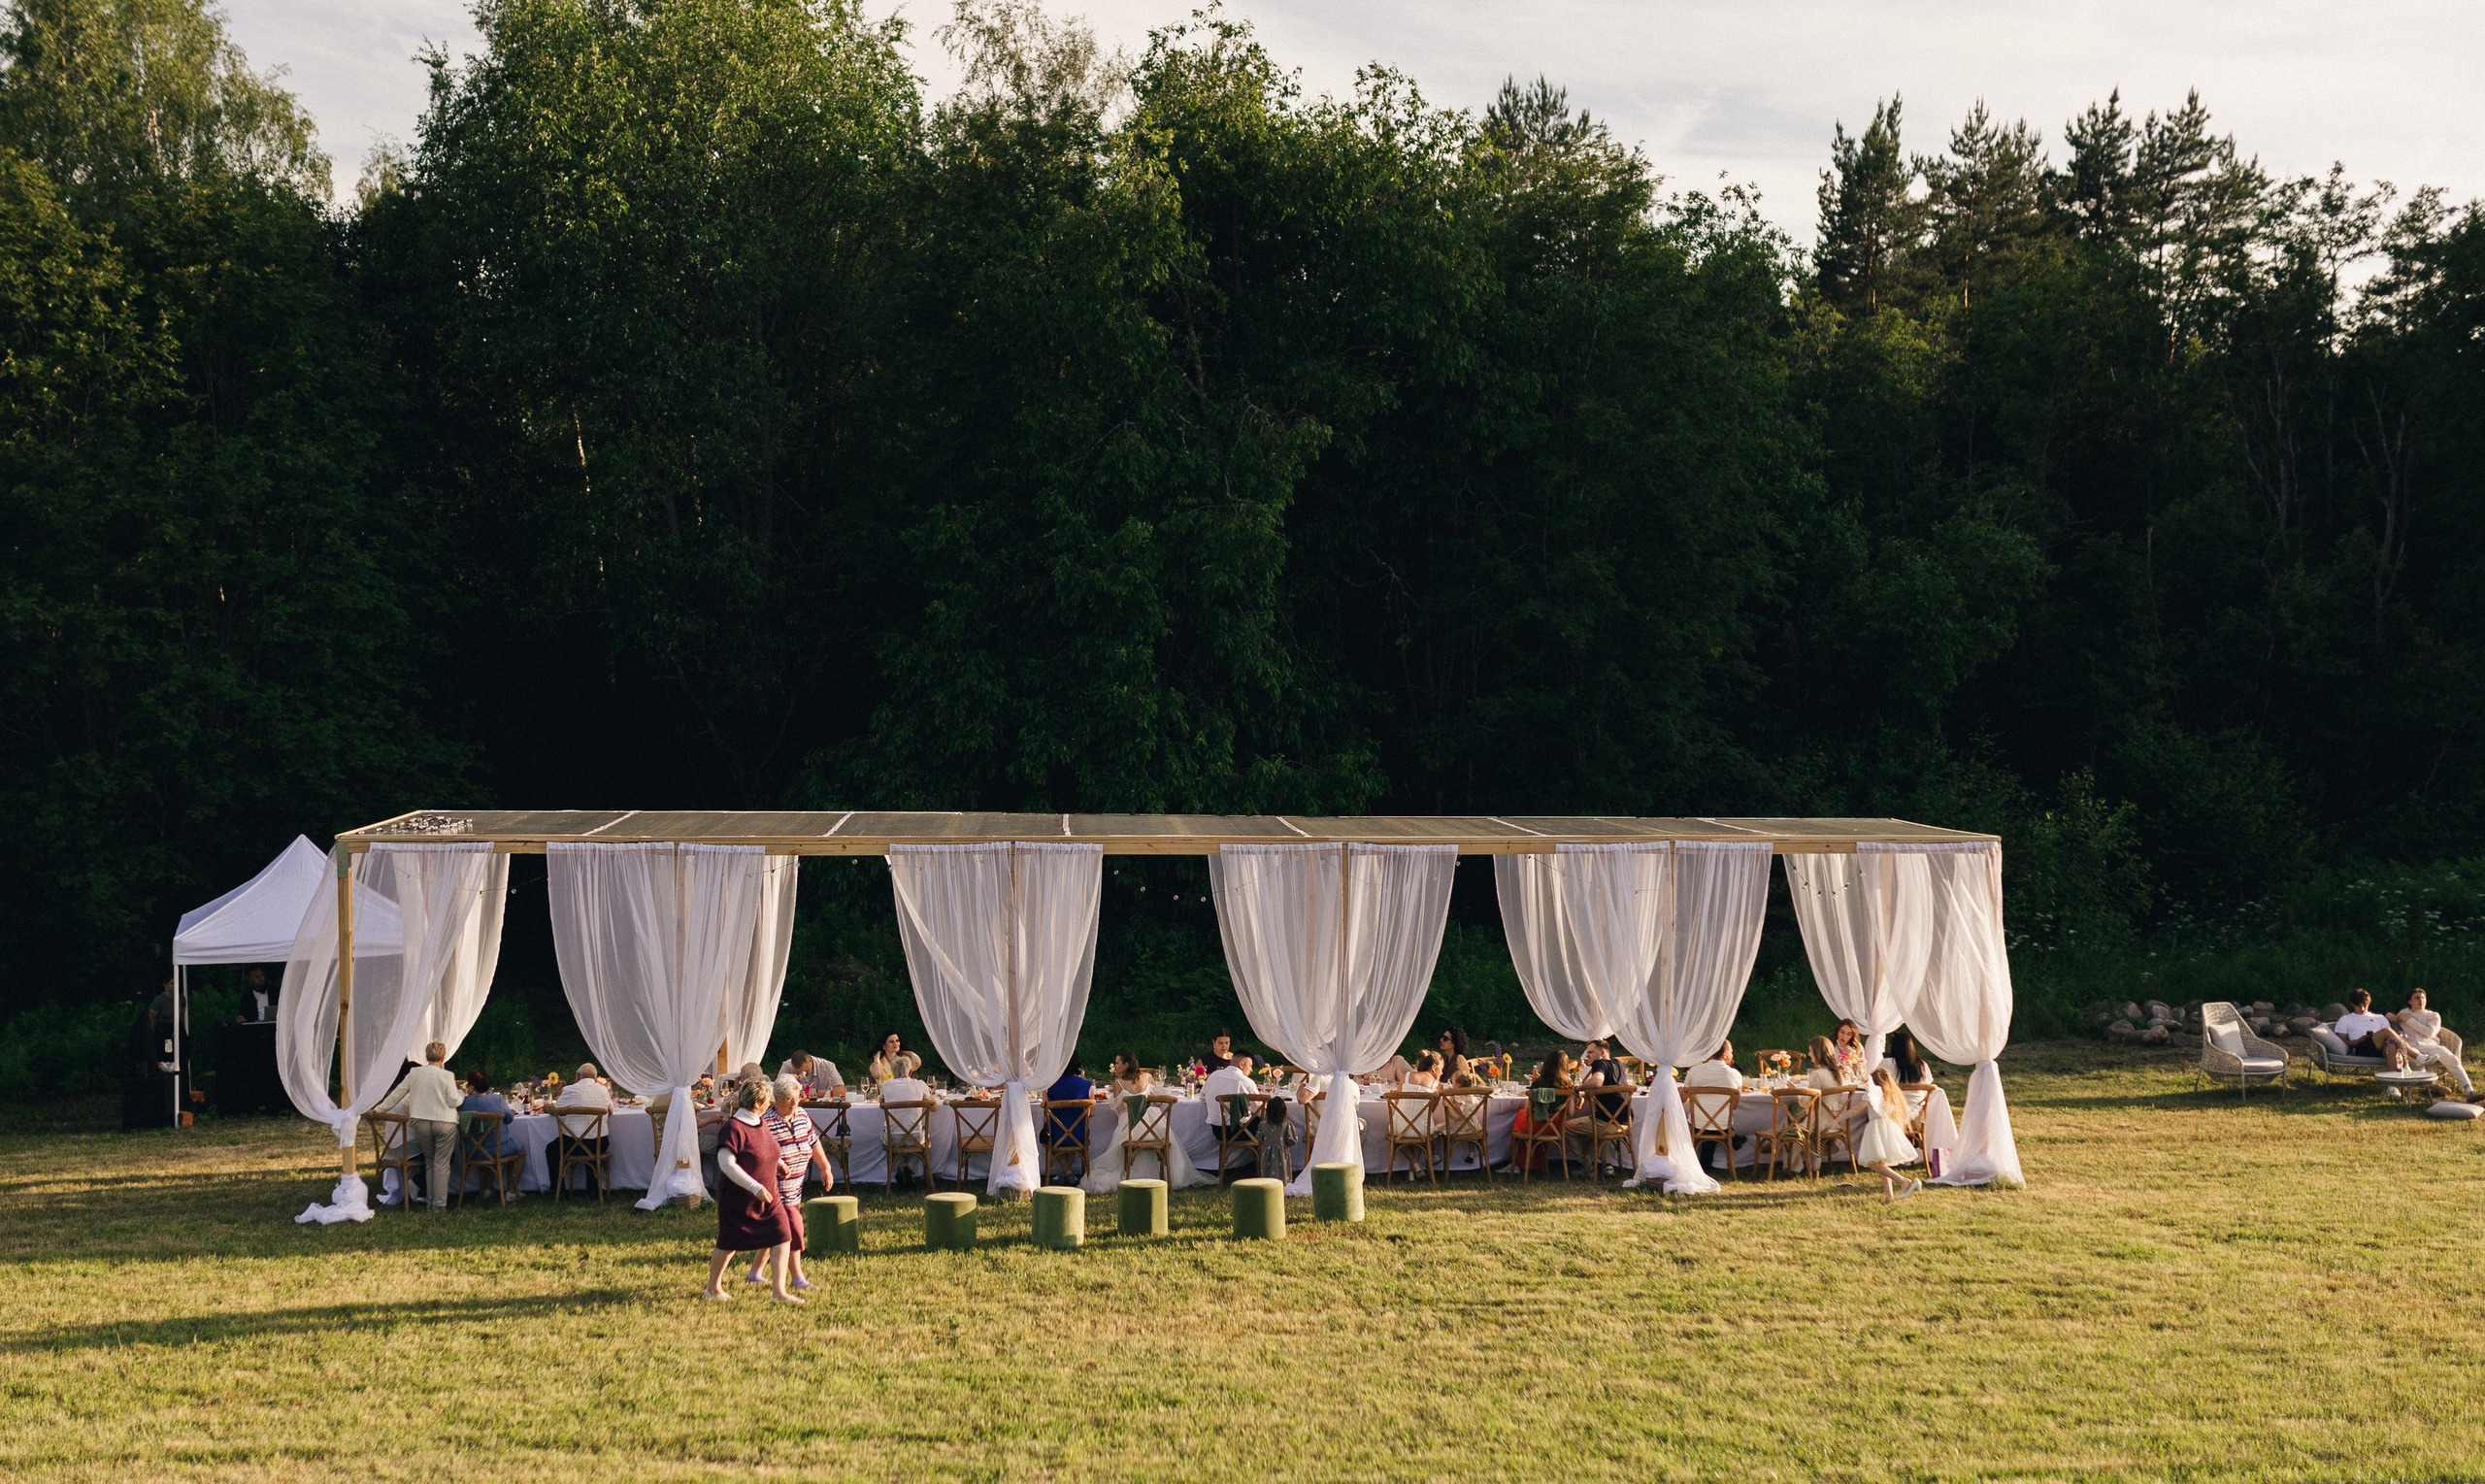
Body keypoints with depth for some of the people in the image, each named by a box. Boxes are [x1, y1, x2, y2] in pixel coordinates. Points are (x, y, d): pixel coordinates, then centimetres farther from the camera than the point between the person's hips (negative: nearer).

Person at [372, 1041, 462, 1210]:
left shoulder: (414, 1074, 2)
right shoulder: (446, 1076, -9)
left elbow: (397, 1094, 10)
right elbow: (453, 1101, -9)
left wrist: (378, 1109, 23)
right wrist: (460, 1093, 13)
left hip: (420, 1123, 4)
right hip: (444, 1123, -3)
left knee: (429, 1162, 17)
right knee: (442, 1163, 0)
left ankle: (430, 1201, 18)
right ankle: (440, 1203, -3)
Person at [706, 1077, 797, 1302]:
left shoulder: (761, 1122, 5)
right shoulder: (734, 1127, -21)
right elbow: (726, 1163, -26)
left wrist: (778, 1162, 9)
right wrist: (755, 1187, -29)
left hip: (767, 1196, 7)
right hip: (737, 1197, -7)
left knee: (782, 1237, -5)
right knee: (728, 1244, 10)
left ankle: (780, 1292, -1)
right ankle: (713, 1287, 32)